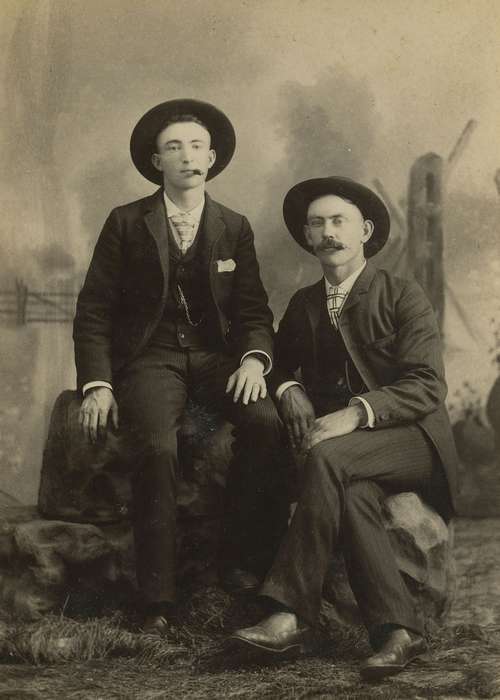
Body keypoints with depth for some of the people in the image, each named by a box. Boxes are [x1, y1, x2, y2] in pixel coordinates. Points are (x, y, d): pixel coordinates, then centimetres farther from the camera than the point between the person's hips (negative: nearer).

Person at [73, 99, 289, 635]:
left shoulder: (235, 228, 12)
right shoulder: (126, 224, 5)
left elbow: (253, 309, 9)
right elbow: (93, 312, 3)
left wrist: (254, 357, -13)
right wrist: (97, 384, -11)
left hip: (215, 354, 2)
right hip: (149, 357, -2)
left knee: (264, 422, -28)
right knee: (157, 447, -31)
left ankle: (240, 561, -12)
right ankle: (157, 600, -19)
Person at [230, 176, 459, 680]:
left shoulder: (403, 297, 0)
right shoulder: (303, 304, 15)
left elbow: (427, 386, -10)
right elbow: (278, 366, 24)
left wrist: (356, 412, -25)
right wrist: (289, 390, -1)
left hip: (411, 440, -3)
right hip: (347, 453, 4)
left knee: (327, 458, -34)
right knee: (351, 492, -33)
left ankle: (292, 614, -32)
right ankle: (396, 631, -30)